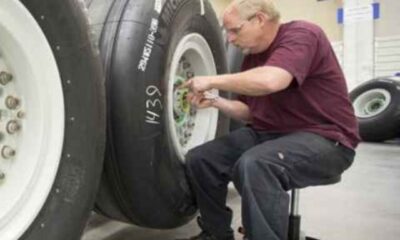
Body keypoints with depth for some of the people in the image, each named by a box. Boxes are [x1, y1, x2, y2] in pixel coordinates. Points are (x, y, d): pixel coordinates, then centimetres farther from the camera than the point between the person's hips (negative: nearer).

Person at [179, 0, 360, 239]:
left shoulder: (301, 34, -13)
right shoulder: (252, 56, 11)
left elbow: (270, 81, -33)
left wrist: (212, 81, -20)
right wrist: (215, 101, 0)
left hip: (323, 138, -8)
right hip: (267, 133, 8)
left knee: (253, 165, -37)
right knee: (200, 159, -2)